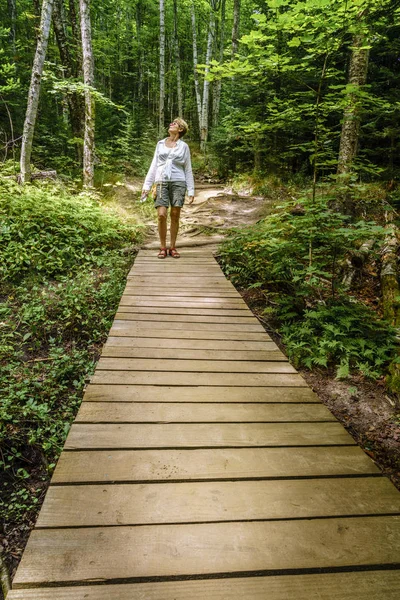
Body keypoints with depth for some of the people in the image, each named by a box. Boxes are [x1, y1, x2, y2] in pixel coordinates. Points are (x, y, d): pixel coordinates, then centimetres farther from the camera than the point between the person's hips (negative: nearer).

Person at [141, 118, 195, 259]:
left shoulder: (184, 146, 8)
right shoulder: (160, 144, 13)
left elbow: (188, 170, 7)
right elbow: (154, 166, 13)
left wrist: (191, 191, 0)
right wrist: (147, 185, 6)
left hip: (178, 183, -1)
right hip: (162, 183, 1)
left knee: (175, 215, -1)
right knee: (162, 215, -12)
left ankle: (172, 247, 10)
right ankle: (163, 248, -1)